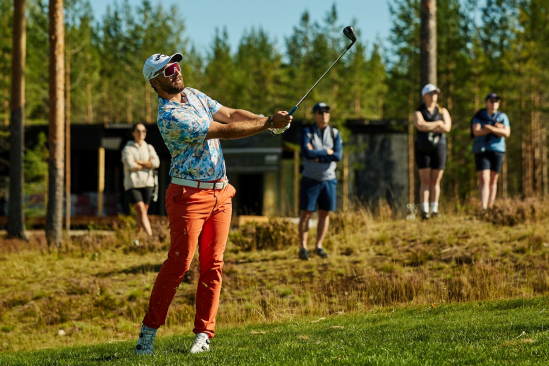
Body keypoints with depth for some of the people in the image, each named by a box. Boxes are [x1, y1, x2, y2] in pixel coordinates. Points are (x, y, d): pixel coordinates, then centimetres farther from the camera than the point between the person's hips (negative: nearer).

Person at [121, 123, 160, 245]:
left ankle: (136, 240, 10)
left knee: (143, 213, 1)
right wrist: (147, 164, -6)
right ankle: (150, 236, -30)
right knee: (141, 211, -19)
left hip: (147, 184, 4)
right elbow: (130, 165, -14)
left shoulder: (149, 148, 15)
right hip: (132, 185, -4)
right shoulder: (127, 149, 4)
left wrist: (138, 162, -8)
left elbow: (156, 162, -3)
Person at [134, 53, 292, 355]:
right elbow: (225, 131, -18)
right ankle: (149, 330, -5)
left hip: (220, 193, 8)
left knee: (213, 264, 2)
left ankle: (203, 333, 5)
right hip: (189, 195, -8)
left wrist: (268, 119, -8)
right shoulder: (170, 117, -17)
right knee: (179, 262, -12)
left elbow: (230, 114, 8)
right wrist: (268, 124, -16)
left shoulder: (193, 95, 12)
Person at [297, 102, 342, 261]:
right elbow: (307, 153, -20)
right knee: (306, 213, -5)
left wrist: (317, 156, -15)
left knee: (325, 213, 5)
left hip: (328, 179, 3)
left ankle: (318, 246, 14)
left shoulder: (334, 133, 5)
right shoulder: (307, 132, -4)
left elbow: (338, 156, -10)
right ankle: (303, 248, -1)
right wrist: (327, 152, -12)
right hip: (311, 179, -3)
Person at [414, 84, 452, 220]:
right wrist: (438, 124, -10)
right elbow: (420, 125, -17)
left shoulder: (442, 111, 10)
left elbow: (447, 127, -7)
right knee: (425, 181, -7)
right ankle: (424, 211, -10)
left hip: (438, 147, 2)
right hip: (423, 149, -2)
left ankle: (434, 210, 4)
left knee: (436, 181, 0)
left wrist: (428, 126, -10)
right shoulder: (418, 112, 5)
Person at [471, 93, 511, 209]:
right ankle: (483, 208, -24)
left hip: (497, 150, 2)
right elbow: (476, 132, -11)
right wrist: (496, 128, -12)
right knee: (484, 180, -14)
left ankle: (490, 208, 10)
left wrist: (490, 128, -16)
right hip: (481, 150, -2)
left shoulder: (503, 117, 8)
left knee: (493, 181, 3)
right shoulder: (479, 116, 4)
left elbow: (506, 133, -5)